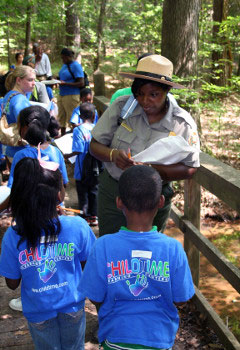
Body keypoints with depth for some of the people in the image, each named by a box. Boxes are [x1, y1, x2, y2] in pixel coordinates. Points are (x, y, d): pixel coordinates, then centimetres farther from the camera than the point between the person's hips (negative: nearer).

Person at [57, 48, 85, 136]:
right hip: (61, 95, 9)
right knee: (61, 117, 13)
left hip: (72, 96, -9)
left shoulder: (76, 66, -11)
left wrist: (65, 83, -22)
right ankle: (62, 136, 24)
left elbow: (81, 83, -17)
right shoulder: (65, 65, 14)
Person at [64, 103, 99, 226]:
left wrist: (67, 156, -4)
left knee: (83, 193, 8)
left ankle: (85, 217, 13)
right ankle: (94, 217, 22)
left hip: (82, 169, -4)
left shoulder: (78, 130, -14)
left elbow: (78, 151, -20)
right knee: (93, 192, 15)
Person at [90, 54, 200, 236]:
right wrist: (113, 154, -26)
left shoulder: (183, 124, -10)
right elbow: (95, 145, -3)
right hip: (112, 193, 1)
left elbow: (190, 169, -9)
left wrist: (151, 169, -24)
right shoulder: (121, 107, -8)